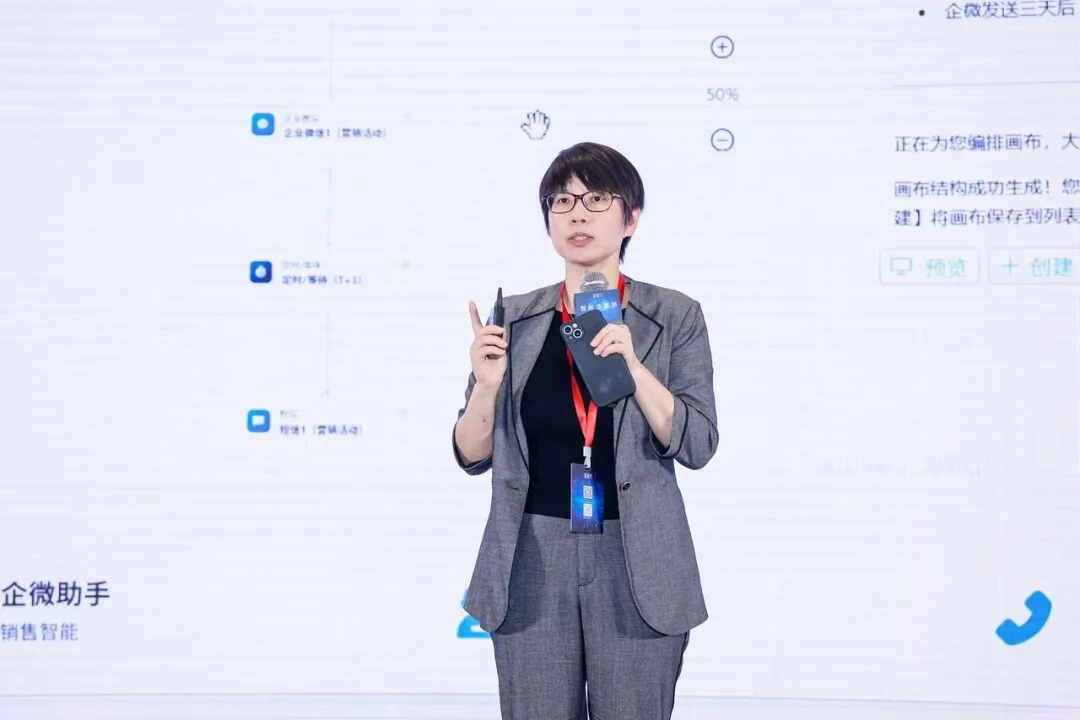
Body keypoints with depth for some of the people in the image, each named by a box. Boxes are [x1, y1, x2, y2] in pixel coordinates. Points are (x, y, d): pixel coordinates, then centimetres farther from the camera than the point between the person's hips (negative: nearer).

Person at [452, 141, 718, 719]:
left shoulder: (674, 316, 1)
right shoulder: (514, 320, 4)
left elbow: (696, 446, -7)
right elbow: (472, 457, 5)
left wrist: (631, 364, -19)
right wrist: (487, 384, -14)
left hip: (635, 564, -1)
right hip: (533, 562, 1)